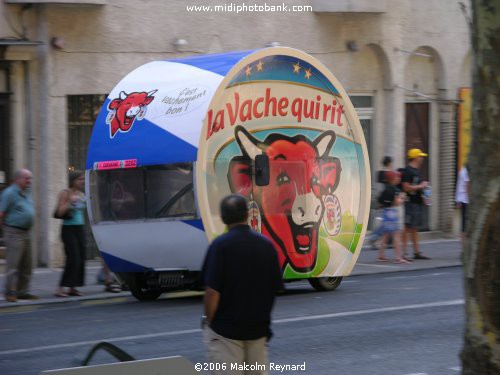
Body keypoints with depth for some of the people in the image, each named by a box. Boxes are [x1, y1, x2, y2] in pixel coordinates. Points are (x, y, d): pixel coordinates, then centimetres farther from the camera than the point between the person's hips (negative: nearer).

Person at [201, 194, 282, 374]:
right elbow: (275, 287, 8)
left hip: (224, 330, -5)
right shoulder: (266, 244, 2)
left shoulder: (220, 245, -13)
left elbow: (212, 291, -18)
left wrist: (208, 319, -3)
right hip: (259, 329, 5)